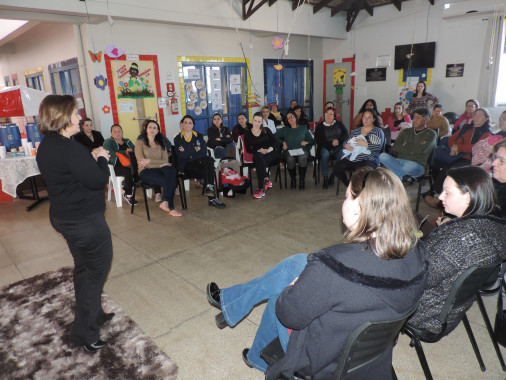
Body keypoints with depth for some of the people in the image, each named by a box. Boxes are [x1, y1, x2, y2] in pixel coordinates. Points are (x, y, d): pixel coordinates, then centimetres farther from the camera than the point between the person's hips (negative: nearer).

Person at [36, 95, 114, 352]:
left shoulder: (46, 147, 6)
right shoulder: (70, 148, -25)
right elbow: (98, 180, -22)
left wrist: (91, 158, 4)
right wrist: (101, 159, -5)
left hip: (63, 217, 10)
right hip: (85, 221, -10)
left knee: (83, 268, 22)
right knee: (97, 270, 6)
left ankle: (93, 315, 39)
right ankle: (84, 332, 16)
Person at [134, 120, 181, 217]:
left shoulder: (160, 144, 22)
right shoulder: (140, 142, 8)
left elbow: (166, 160, 7)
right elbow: (141, 162, -4)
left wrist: (150, 160, -9)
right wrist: (160, 165, -10)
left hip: (160, 169, 4)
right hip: (146, 172, -4)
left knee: (171, 170, -34)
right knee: (171, 181, -32)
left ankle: (165, 202, -34)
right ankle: (170, 208, -25)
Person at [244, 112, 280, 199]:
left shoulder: (266, 130, 16)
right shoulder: (248, 134, 13)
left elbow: (275, 143, 6)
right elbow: (248, 149, 3)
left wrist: (268, 150, -15)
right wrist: (259, 151, -15)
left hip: (271, 154, 0)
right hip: (258, 155, 1)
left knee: (259, 163, -35)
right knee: (258, 156, -38)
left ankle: (261, 188, -36)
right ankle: (266, 180, -33)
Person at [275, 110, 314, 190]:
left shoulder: (303, 128, 23)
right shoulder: (285, 130, 24)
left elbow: (312, 141, 19)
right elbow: (275, 137, 11)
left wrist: (306, 142, -2)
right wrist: (283, 142, 0)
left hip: (302, 150, 0)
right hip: (289, 151, 0)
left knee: (302, 157, -38)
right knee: (290, 159, -37)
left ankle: (302, 180, -23)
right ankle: (293, 179, -15)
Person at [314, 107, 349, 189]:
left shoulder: (339, 124, 19)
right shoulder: (320, 126, 13)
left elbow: (346, 135, 10)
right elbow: (318, 140, 1)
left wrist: (338, 140, -10)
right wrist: (331, 143, -9)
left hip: (339, 147, 1)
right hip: (326, 147, -1)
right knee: (325, 154, -37)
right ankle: (325, 179, -33)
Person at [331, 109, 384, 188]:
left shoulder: (378, 131, 7)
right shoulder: (356, 130, 22)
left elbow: (378, 146, -8)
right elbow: (346, 141, 22)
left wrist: (365, 144, -17)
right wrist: (346, 145, -2)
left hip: (368, 160, -5)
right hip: (351, 158, 5)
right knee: (337, 165, -21)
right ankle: (349, 186, -3)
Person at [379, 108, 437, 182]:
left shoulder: (431, 134, 8)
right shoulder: (406, 131, 21)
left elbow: (420, 150, -9)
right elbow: (394, 147, 8)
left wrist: (405, 146, 6)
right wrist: (412, 149, 0)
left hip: (417, 166, -5)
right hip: (399, 161, 5)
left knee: (411, 165, -42)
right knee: (383, 156, -27)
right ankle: (407, 177, -34)